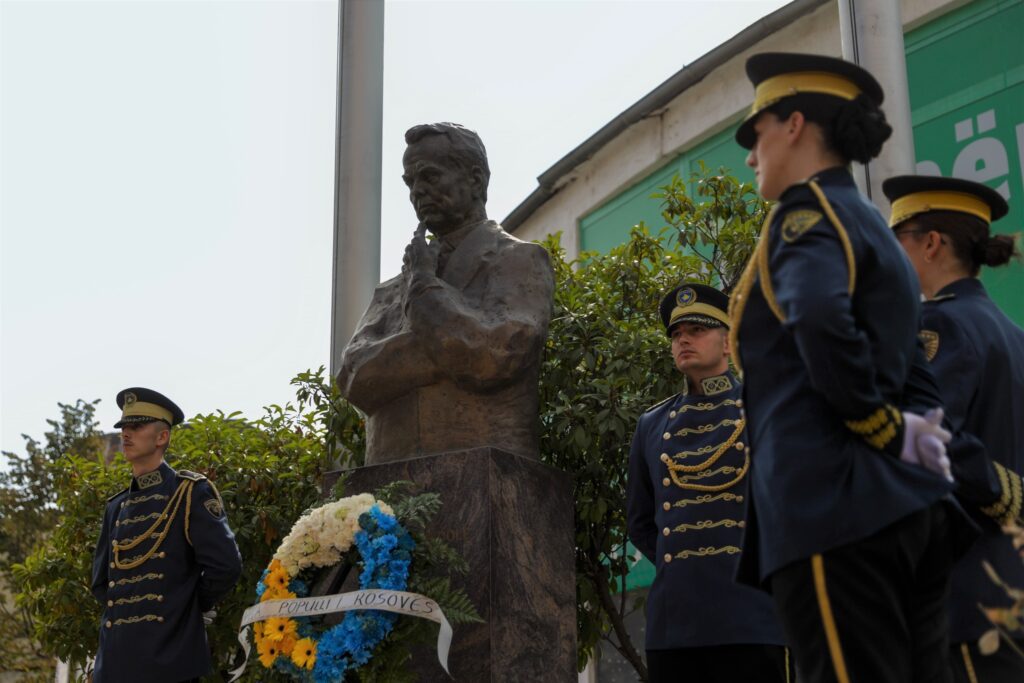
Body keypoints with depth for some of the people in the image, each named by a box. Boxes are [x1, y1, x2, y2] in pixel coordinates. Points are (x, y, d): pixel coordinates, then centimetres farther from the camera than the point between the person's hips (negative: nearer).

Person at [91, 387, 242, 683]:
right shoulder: (116, 507, 15)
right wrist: (124, 608, 10)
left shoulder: (191, 493, -4)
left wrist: (189, 607, -1)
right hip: (114, 657, 6)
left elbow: (225, 565, -12)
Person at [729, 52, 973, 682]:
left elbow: (819, 319, -25)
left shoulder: (808, 211, -3)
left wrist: (883, 430, -13)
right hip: (908, 506, 9)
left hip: (833, 507, -9)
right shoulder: (873, 226, 25)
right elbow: (917, 381, 24)